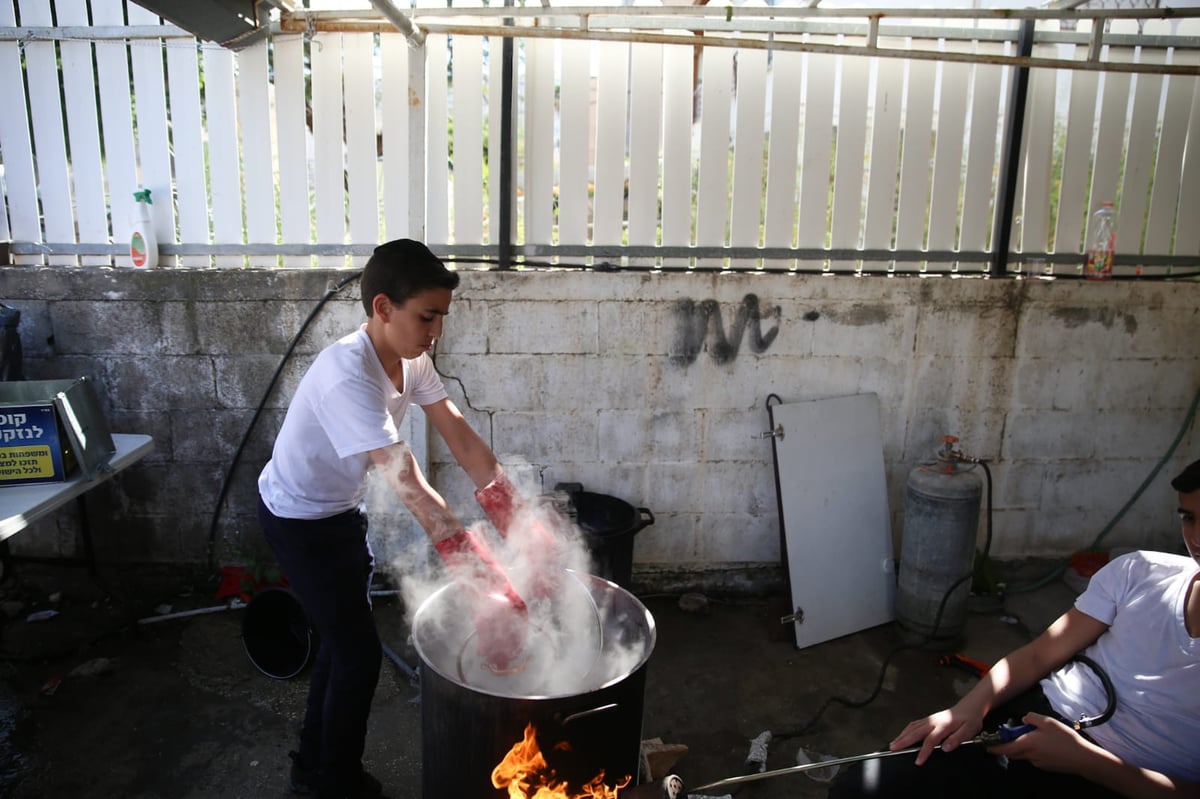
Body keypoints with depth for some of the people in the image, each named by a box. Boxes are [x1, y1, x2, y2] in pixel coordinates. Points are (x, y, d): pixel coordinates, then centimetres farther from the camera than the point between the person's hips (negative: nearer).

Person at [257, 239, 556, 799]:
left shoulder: (409, 358, -10)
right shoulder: (347, 376, -37)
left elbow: (462, 439, -13)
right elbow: (410, 486, -42)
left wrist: (519, 522, -19)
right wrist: (484, 579, -43)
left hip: (342, 512, 8)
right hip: (299, 522, -8)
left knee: (342, 639, 20)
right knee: (360, 652, 0)